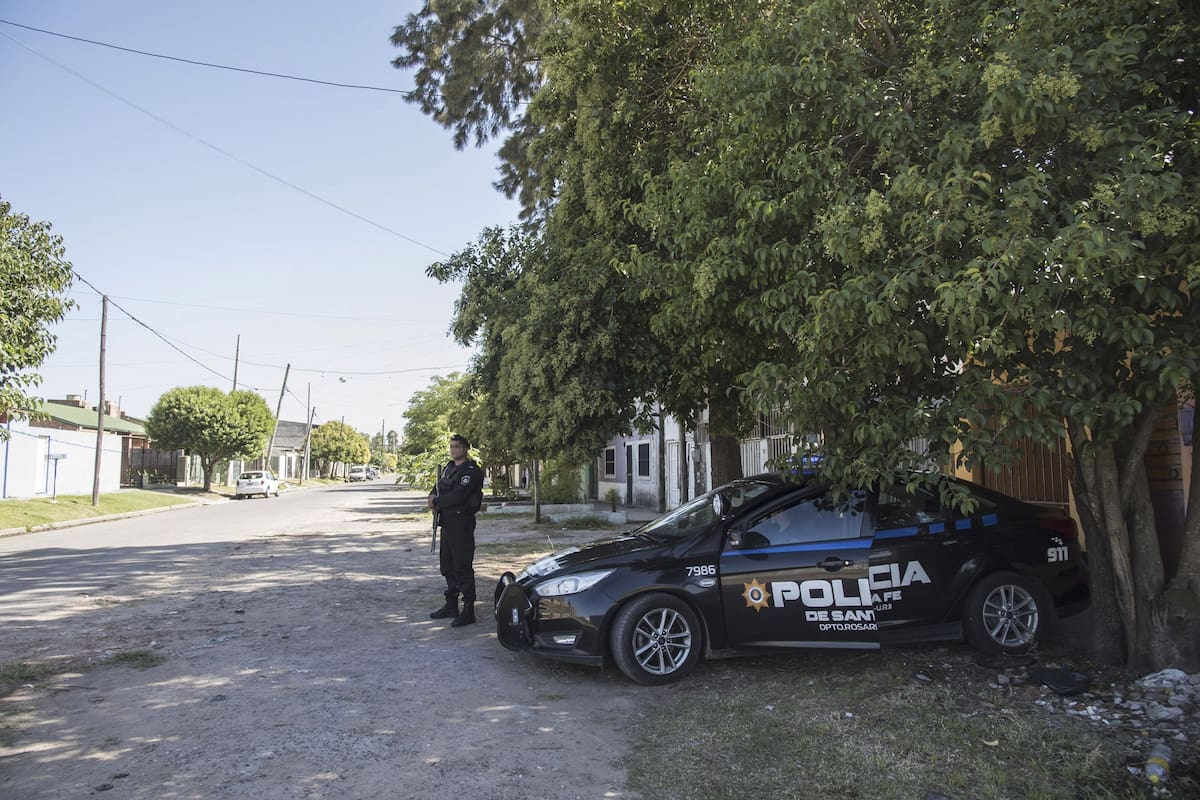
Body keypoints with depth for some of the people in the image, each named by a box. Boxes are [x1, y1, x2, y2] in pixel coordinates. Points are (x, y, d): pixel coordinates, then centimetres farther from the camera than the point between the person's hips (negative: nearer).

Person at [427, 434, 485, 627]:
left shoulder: (470, 471, -13)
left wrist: (437, 502, -10)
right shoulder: (448, 468, 16)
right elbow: (438, 488, 21)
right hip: (447, 523, 9)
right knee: (447, 566, 16)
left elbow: (458, 496, -23)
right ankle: (451, 606, 28)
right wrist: (433, 496, -3)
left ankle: (468, 611, -3)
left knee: (462, 567, -8)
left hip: (461, 525, -9)